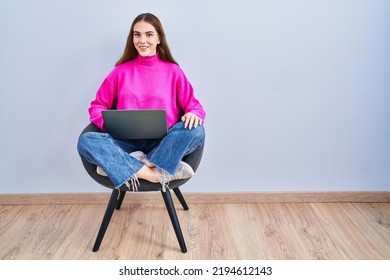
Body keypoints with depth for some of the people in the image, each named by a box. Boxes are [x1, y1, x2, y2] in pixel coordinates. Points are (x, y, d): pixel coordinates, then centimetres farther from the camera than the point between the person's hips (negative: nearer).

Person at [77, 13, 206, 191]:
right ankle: (161, 172, -33)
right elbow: (97, 107, 14)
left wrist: (193, 114, -18)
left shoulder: (173, 71, 8)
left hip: (164, 143, 0)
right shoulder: (121, 71, 11)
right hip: (128, 143, 1)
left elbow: (193, 106, 7)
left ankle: (126, 168, -30)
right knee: (86, 141, -27)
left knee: (196, 130, -30)